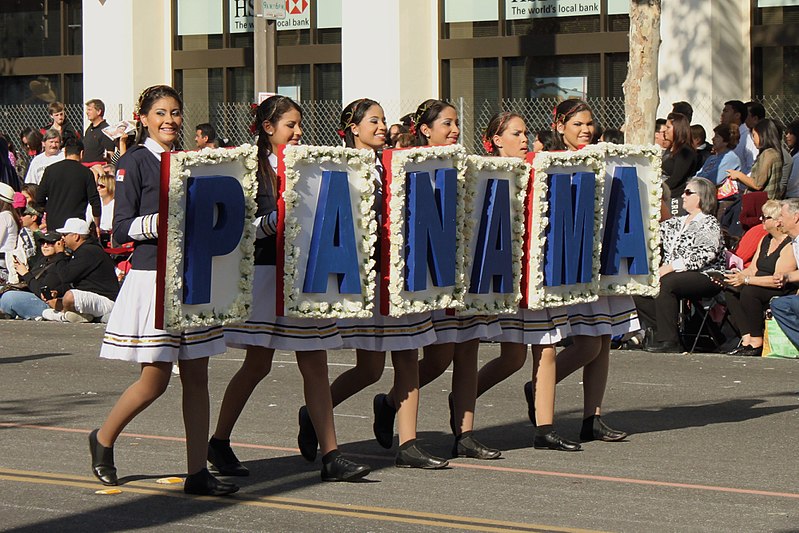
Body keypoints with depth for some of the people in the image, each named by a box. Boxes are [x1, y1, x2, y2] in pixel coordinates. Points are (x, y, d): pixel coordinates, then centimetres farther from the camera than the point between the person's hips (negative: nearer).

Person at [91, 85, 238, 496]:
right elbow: (122, 229, -9)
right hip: (152, 276, -6)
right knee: (155, 378, -3)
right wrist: (158, 221, -24)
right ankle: (103, 440, 22)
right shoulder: (135, 162, -4)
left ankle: (197, 473, 4)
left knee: (196, 375, 2)